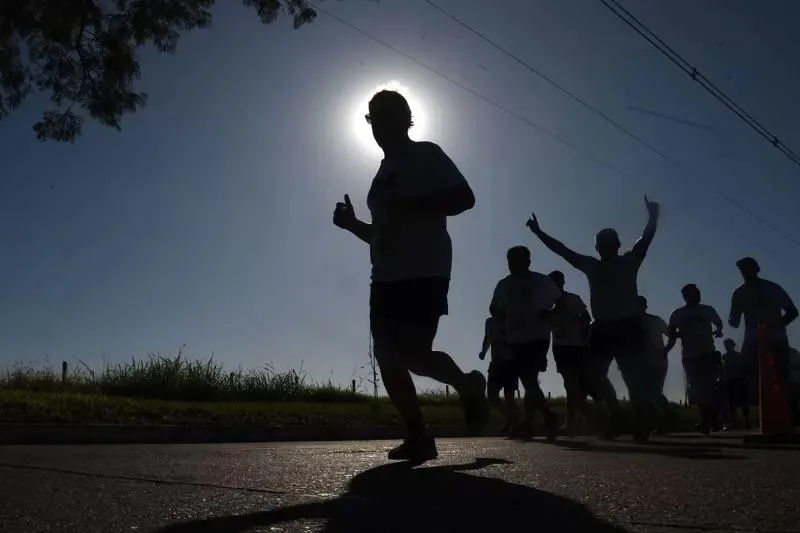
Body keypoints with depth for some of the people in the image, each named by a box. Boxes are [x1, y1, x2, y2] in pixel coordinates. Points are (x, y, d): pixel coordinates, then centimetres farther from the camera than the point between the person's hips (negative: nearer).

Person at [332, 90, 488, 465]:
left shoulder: (426, 155, 3)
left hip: (424, 272, -8)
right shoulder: (384, 172, 24)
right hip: (386, 277, 8)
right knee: (388, 357, -1)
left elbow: (464, 197, -9)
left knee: (414, 355, -17)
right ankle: (418, 437, 6)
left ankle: (468, 385, 11)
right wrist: (352, 224, 11)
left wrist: (413, 206, -19)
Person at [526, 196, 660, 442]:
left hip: (628, 327, -4)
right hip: (602, 329, 5)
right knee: (595, 374, 3)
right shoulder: (591, 265, 12)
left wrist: (652, 219, -22)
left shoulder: (629, 261, 3)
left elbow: (645, 239, -8)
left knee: (634, 377, -6)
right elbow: (563, 250, 12)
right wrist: (539, 233, 10)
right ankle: (615, 414, 19)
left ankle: (641, 425, 2)